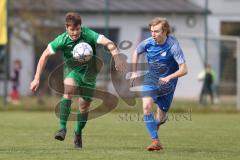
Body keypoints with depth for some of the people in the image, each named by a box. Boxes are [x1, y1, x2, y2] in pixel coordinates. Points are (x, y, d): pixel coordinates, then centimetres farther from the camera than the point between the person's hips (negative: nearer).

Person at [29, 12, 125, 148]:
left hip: (89, 72, 0)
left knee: (84, 105, 2)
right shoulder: (62, 40, -18)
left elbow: (108, 43, -32)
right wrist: (37, 79, -12)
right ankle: (62, 128, -33)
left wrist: (117, 58, -49)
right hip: (72, 70, 0)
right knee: (68, 90, -31)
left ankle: (78, 134, 27)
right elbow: (45, 55, -10)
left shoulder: (88, 34, -23)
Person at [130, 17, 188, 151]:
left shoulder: (173, 46, -24)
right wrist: (134, 72, 9)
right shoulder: (148, 43, -13)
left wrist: (169, 77, -38)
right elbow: (136, 52, 11)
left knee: (162, 114, 9)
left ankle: (161, 119, 50)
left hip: (167, 83, -2)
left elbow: (184, 69, -24)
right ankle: (156, 141, -18)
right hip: (151, 79, 2)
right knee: (147, 106, -21)